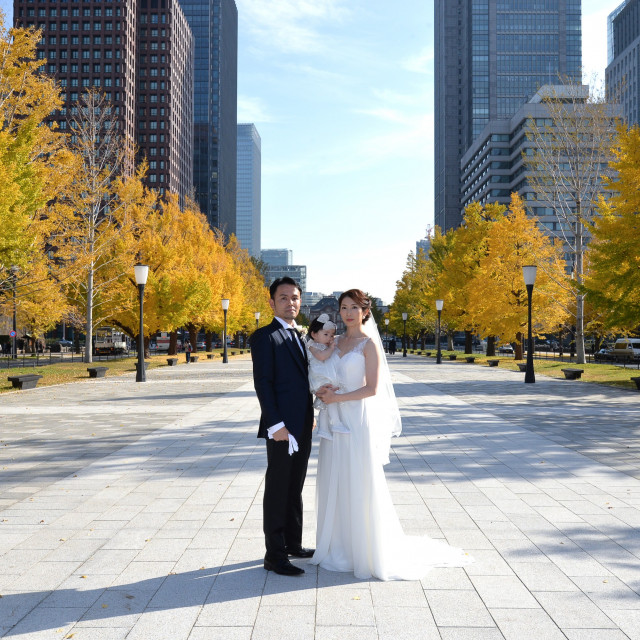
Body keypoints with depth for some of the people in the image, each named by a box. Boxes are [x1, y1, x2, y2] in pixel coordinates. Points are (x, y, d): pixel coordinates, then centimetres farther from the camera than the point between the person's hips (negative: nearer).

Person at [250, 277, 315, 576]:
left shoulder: (298, 337, 16)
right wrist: (275, 424, -21)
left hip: (302, 428, 8)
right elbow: (262, 383, -16)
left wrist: (310, 418, 15)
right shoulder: (264, 336, -9)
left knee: (295, 490, 17)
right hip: (282, 428, -8)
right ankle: (274, 555, 9)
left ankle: (293, 544, 29)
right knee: (277, 492, 0)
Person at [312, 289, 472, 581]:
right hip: (337, 421, 7)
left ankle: (370, 551, 13)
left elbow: (372, 389, -12)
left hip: (360, 421, -6)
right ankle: (341, 548, 22)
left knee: (362, 486, -1)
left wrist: (336, 397, -14)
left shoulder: (369, 343, -7)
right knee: (336, 485, 10)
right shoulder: (338, 342, 12)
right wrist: (323, 391, -3)